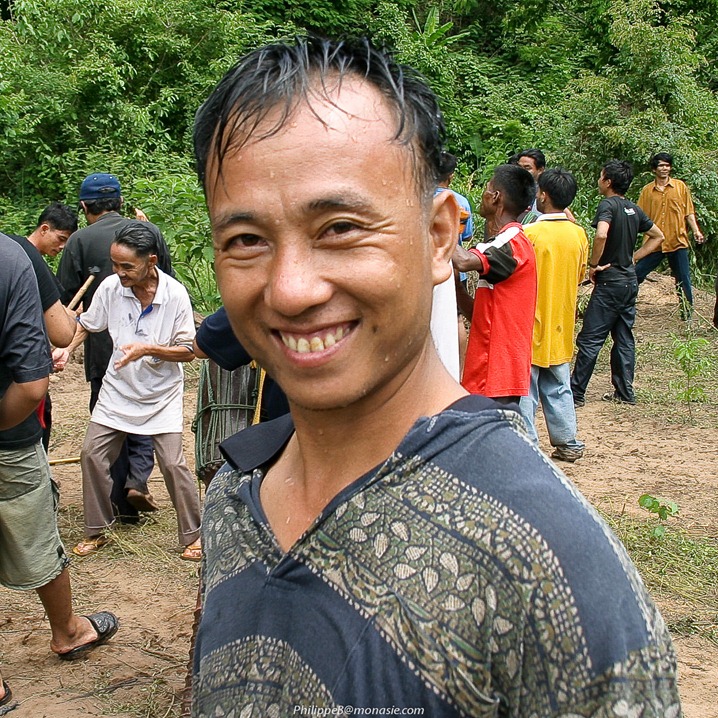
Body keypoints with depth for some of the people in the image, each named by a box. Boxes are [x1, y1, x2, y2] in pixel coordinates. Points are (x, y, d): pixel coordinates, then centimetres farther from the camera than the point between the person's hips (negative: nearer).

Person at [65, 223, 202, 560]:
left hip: (161, 395, -3)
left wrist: (148, 349, -28)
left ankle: (193, 535, 11)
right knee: (92, 454, 1)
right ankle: (96, 531, 19)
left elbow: (187, 351, -14)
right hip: (117, 391, 3)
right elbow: (85, 324, 5)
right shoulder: (110, 287, -12)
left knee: (172, 463, -7)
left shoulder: (175, 294, -19)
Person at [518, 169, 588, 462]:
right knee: (559, 388, 16)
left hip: (531, 325, -6)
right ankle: (568, 443, 21)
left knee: (525, 389, 2)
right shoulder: (579, 234, 1)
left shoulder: (530, 234, -17)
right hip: (561, 326, 6)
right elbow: (579, 276, 11)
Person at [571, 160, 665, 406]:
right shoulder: (633, 209, 10)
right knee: (624, 338, 13)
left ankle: (576, 393, -1)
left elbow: (601, 234, -32)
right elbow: (657, 236, 21)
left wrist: (594, 264, -18)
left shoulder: (608, 205, -14)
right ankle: (624, 392, 17)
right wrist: (633, 257, 14)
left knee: (589, 339, -4)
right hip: (630, 281, 8)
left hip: (610, 282, -8)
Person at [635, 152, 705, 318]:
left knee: (683, 280, 3)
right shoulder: (647, 190, 5)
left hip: (677, 241, 0)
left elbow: (689, 211, 6)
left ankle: (687, 314, 13)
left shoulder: (680, 186, 4)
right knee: (636, 274, 1)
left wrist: (696, 231, -5)